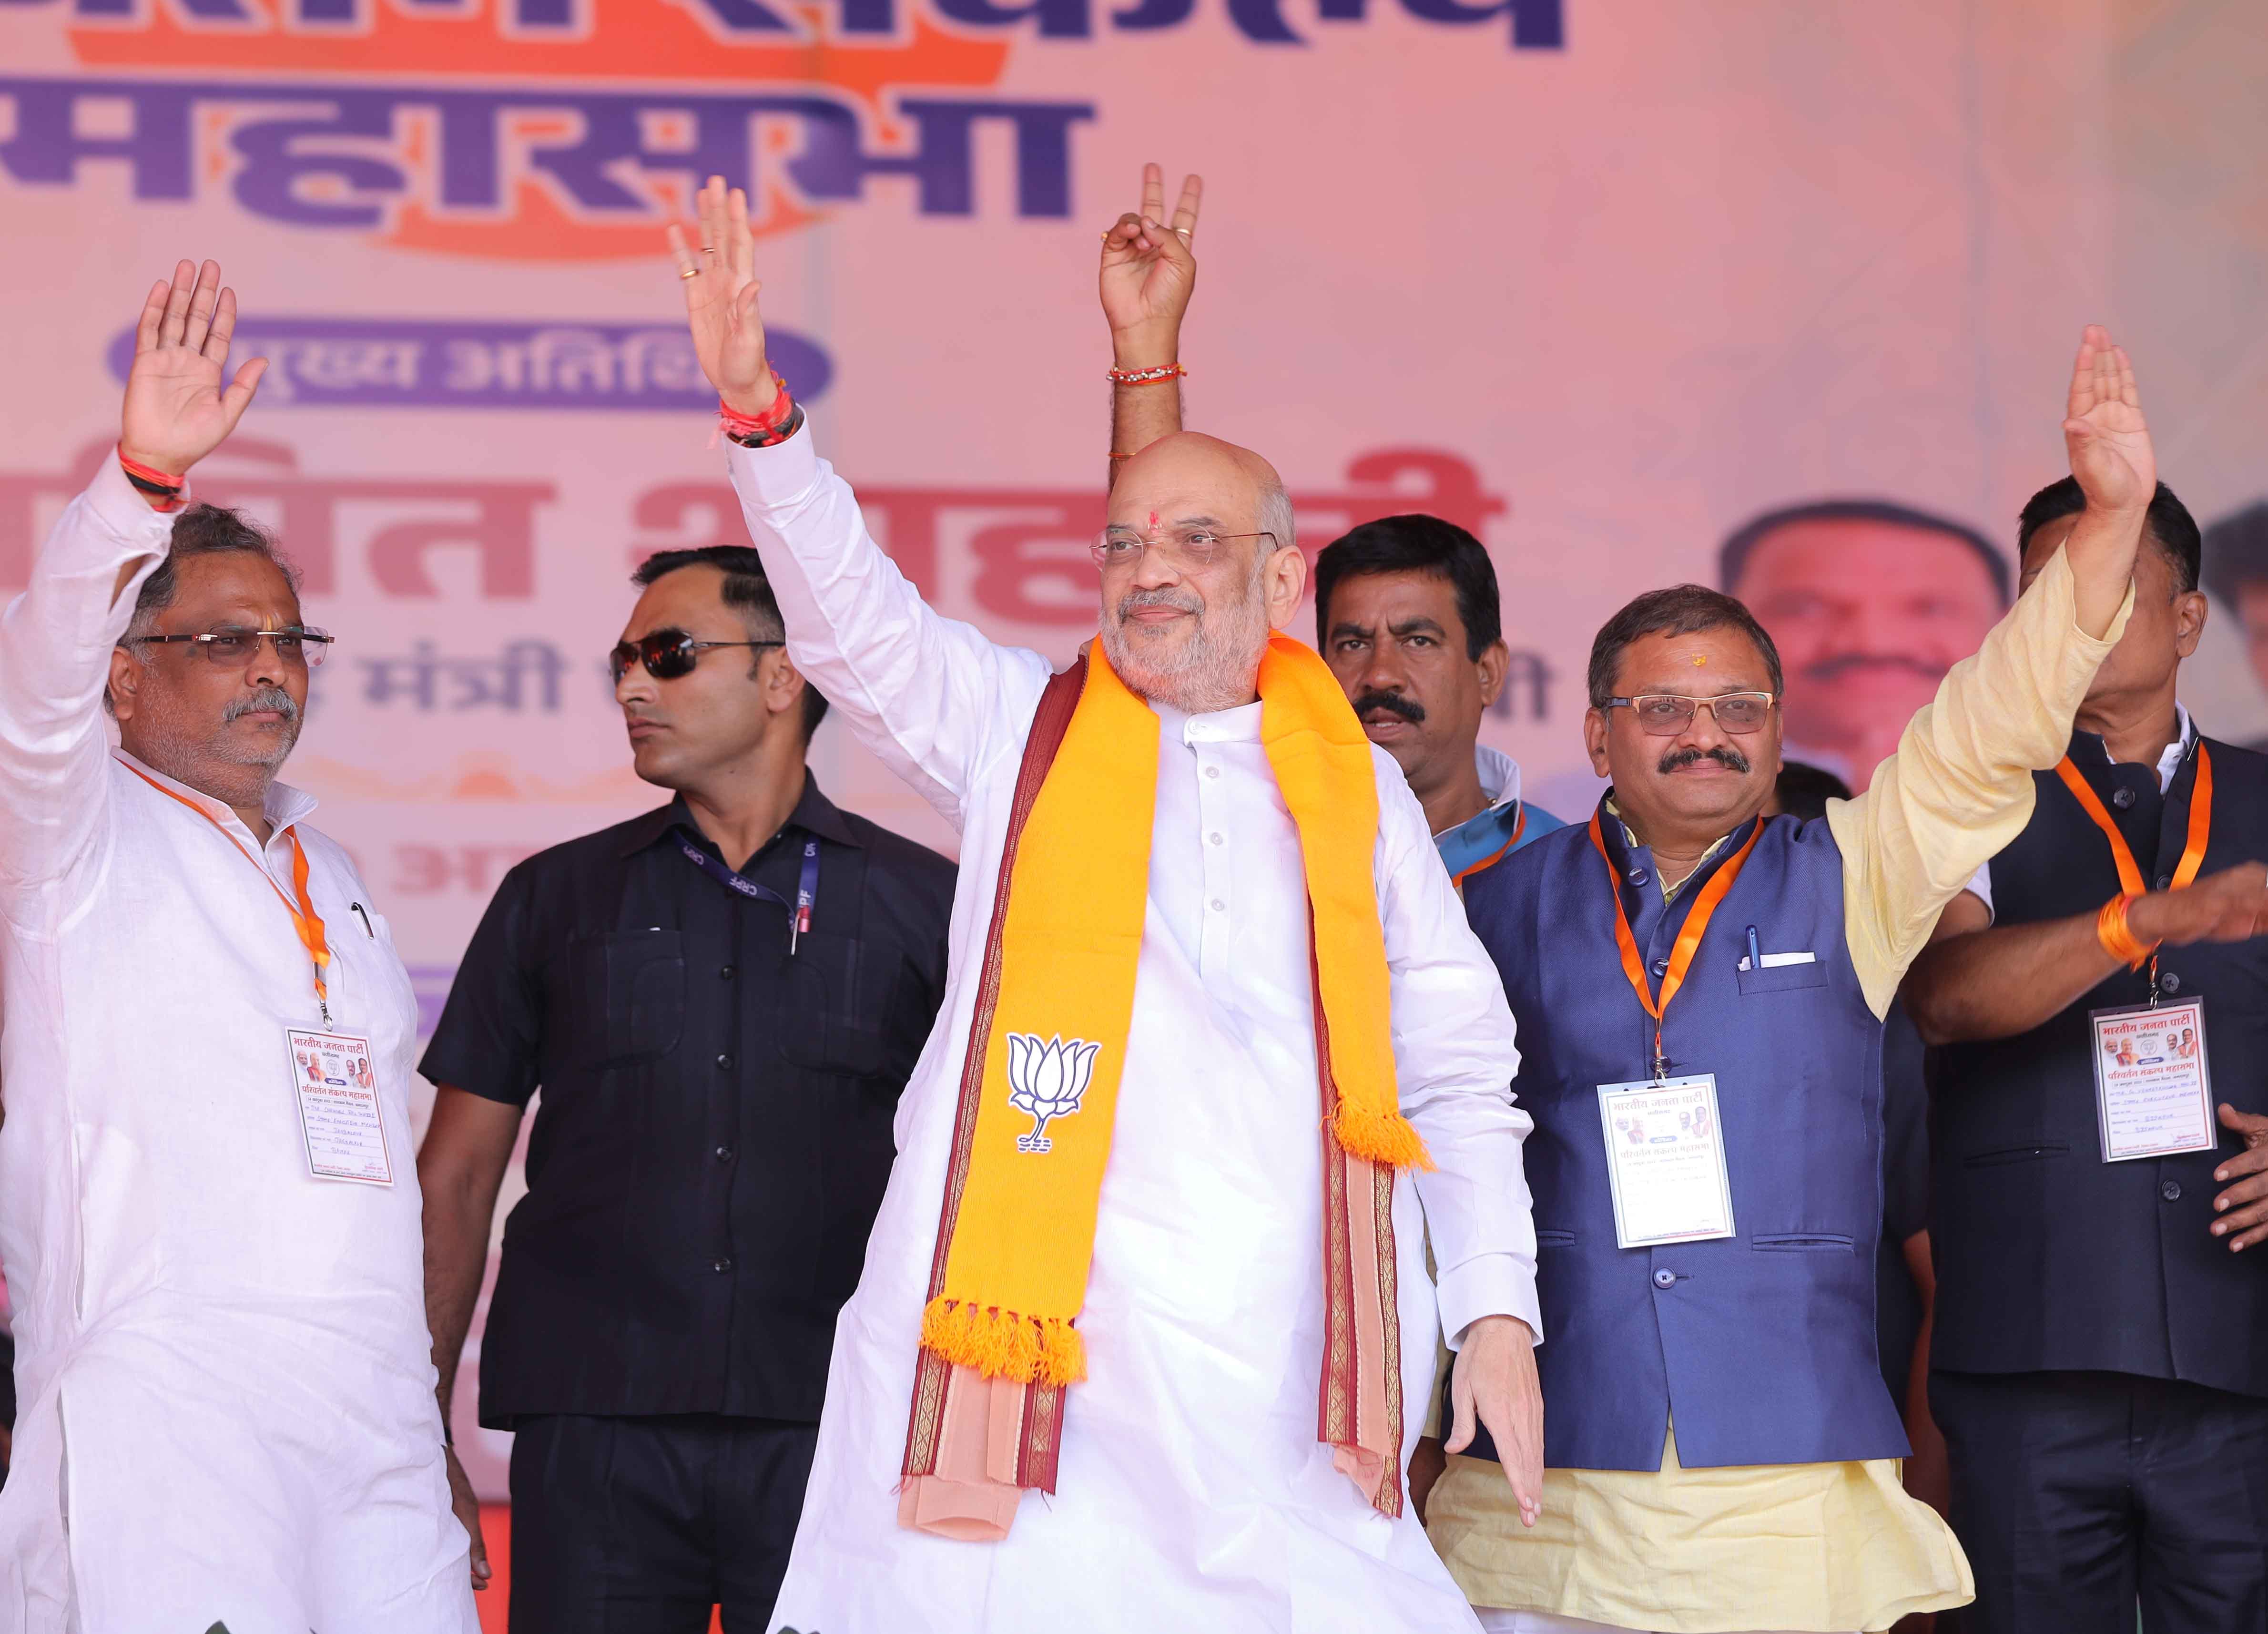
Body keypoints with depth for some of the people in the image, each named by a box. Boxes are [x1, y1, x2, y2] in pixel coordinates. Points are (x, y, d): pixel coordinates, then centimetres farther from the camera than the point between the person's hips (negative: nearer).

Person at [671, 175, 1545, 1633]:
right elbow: (850, 615, 0)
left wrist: (1497, 1310, 7)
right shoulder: (1023, 732, 13)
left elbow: (1457, 1066, 17)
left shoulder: (1356, 787, 16)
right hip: (1037, 1351, -1)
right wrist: (758, 407, -16)